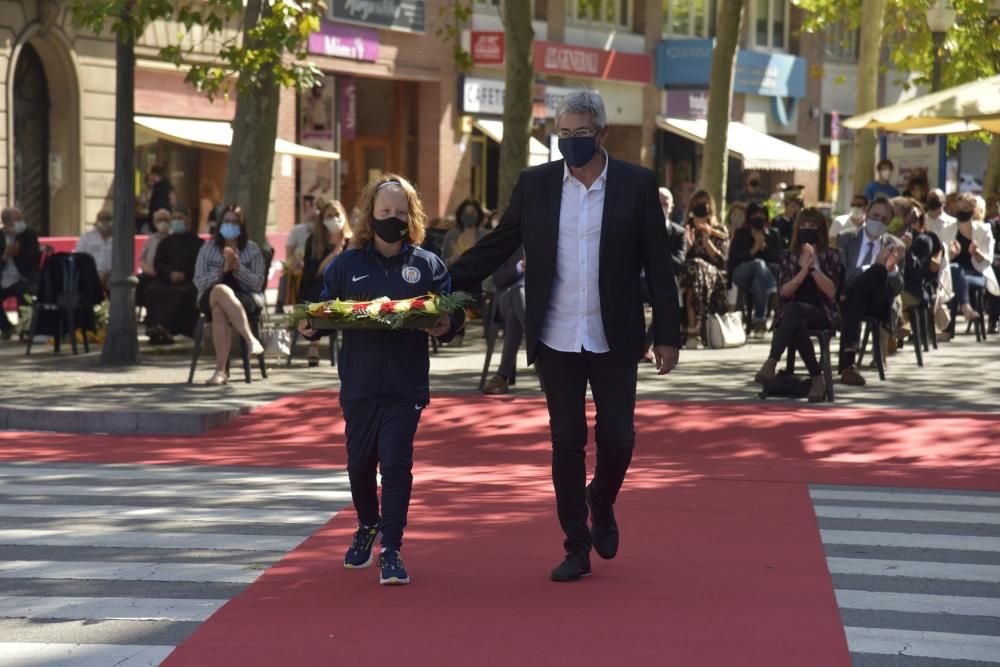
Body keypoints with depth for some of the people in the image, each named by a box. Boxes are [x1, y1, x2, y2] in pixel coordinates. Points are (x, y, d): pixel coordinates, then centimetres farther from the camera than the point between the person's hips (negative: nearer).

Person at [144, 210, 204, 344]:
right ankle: (153, 326, -42)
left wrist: (184, 275, -15)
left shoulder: (197, 243, 15)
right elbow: (158, 264, 13)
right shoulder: (165, 243, 26)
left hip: (189, 281, -3)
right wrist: (170, 274, -9)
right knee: (152, 290, -30)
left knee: (183, 292, -38)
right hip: (167, 280, 3)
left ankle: (164, 327, -49)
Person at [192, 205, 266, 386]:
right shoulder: (208, 249, 15)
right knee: (220, 290, -38)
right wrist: (223, 270, -10)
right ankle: (251, 340, -44)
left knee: (219, 309, -37)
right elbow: (199, 282, 4)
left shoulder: (252, 249, 12)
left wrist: (238, 267, -12)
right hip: (210, 299, 1)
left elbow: (258, 283, 1)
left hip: (246, 300, -1)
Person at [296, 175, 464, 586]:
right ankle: (367, 527, 38)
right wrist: (311, 326, -16)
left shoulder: (428, 265, 3)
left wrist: (446, 325, -21)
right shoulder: (347, 264, 5)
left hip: (406, 385, -2)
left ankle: (391, 548, -1)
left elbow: (453, 311, 0)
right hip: (359, 383, 2)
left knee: (396, 463, -7)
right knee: (360, 462, 13)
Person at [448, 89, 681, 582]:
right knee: (567, 441, 4)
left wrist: (667, 334, -3)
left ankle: (601, 505, 35)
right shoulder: (535, 184, 3)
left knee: (617, 437, 4)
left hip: (614, 338, -1)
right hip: (556, 338, 1)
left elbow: (658, 265, 0)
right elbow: (496, 247, 7)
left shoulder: (637, 185, -1)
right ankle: (576, 547, 13)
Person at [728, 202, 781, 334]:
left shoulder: (773, 234, 15)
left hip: (768, 271, 2)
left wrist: (764, 247, -11)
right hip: (741, 273, -2)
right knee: (758, 263, -37)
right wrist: (752, 251, -14)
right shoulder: (741, 234, 10)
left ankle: (759, 318, -39)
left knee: (758, 281, -38)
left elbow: (778, 259, 2)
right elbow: (733, 260, -3)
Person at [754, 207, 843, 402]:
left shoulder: (830, 256, 9)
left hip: (821, 313, -2)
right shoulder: (788, 256, 14)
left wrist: (814, 267, -14)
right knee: (798, 326, -39)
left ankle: (771, 362, -48)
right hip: (791, 316, 2)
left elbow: (831, 291, -3)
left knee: (793, 309, -38)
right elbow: (784, 291, 1)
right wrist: (803, 270, -12)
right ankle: (816, 378, -34)